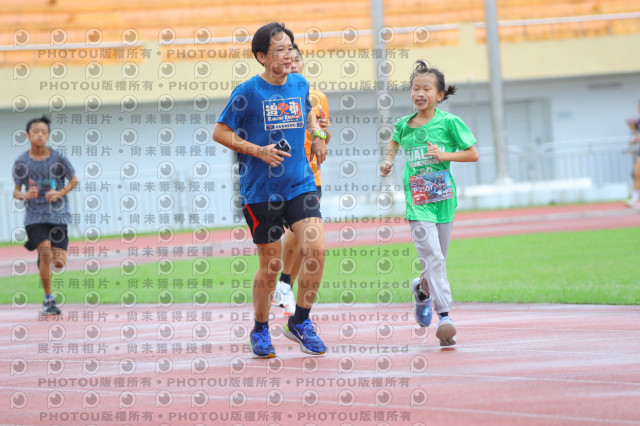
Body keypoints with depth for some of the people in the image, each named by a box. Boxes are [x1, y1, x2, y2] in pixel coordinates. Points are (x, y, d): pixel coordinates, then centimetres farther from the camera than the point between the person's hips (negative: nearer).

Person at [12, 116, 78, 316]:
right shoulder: (22, 162, -1)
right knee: (46, 253, -19)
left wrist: (60, 193, -9)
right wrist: (26, 195, -17)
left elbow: (74, 181, 9)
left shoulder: (58, 158, -2)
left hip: (58, 215, 1)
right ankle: (48, 300, -4)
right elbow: (16, 192, 6)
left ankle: (41, 258, 33)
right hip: (35, 215, -1)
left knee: (59, 262, -6)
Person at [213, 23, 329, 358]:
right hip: (260, 190, -3)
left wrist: (318, 135, 10)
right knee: (271, 264, 2)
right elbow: (220, 132, -3)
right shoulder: (248, 92, -9)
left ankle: (300, 322, 6)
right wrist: (258, 151, -13)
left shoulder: (300, 85, 6)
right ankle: (260, 331, 24)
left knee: (316, 249, -13)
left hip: (300, 185, 4)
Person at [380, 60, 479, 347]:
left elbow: (473, 154, 0)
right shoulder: (404, 125, 6)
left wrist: (445, 155, -13)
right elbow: (395, 141, 30)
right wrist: (388, 161, 13)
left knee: (438, 258, 9)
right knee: (432, 256, -13)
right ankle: (444, 316, -16)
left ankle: (422, 288, 42)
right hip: (417, 200, 0)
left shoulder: (449, 122, -3)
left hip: (443, 197, 0)